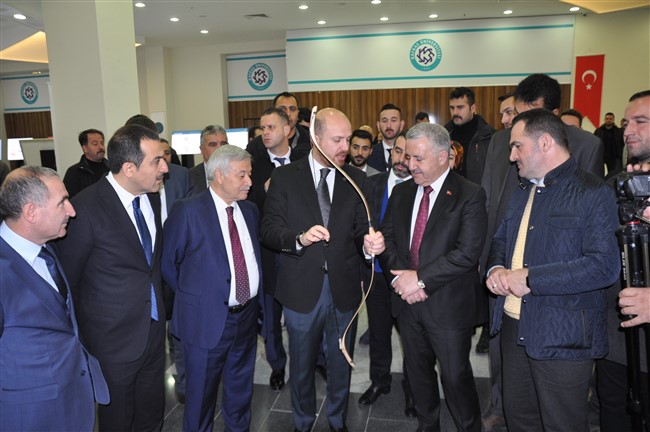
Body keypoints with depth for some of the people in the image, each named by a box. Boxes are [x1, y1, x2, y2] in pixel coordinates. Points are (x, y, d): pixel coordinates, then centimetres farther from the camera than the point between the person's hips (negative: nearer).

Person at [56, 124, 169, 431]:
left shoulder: (152, 197, -1)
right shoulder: (86, 208, -22)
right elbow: (66, 280, -12)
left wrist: (160, 307, 13)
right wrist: (75, 339, -3)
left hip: (154, 329, 6)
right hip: (113, 338, -5)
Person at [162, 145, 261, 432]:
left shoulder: (250, 210, 4)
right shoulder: (187, 211, -14)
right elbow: (168, 264, -6)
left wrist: (251, 297, 7)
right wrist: (192, 296, 0)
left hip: (247, 315, 6)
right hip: (207, 319, -5)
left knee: (240, 389, 23)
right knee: (201, 392, 13)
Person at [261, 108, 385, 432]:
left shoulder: (357, 179, 1)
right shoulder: (285, 177, -5)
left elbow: (360, 229, -3)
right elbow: (269, 229, -10)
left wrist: (368, 245, -26)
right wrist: (300, 238, -29)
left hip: (344, 287, 2)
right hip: (302, 287, -1)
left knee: (341, 363, 20)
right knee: (302, 364, 18)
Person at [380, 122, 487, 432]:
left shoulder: (470, 195, -12)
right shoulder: (401, 192, 6)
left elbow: (468, 252, -20)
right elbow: (387, 237, 5)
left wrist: (421, 278, -20)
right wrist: (398, 276, -12)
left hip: (448, 304, -5)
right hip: (408, 301, 5)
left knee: (456, 377, 8)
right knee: (418, 372, 20)